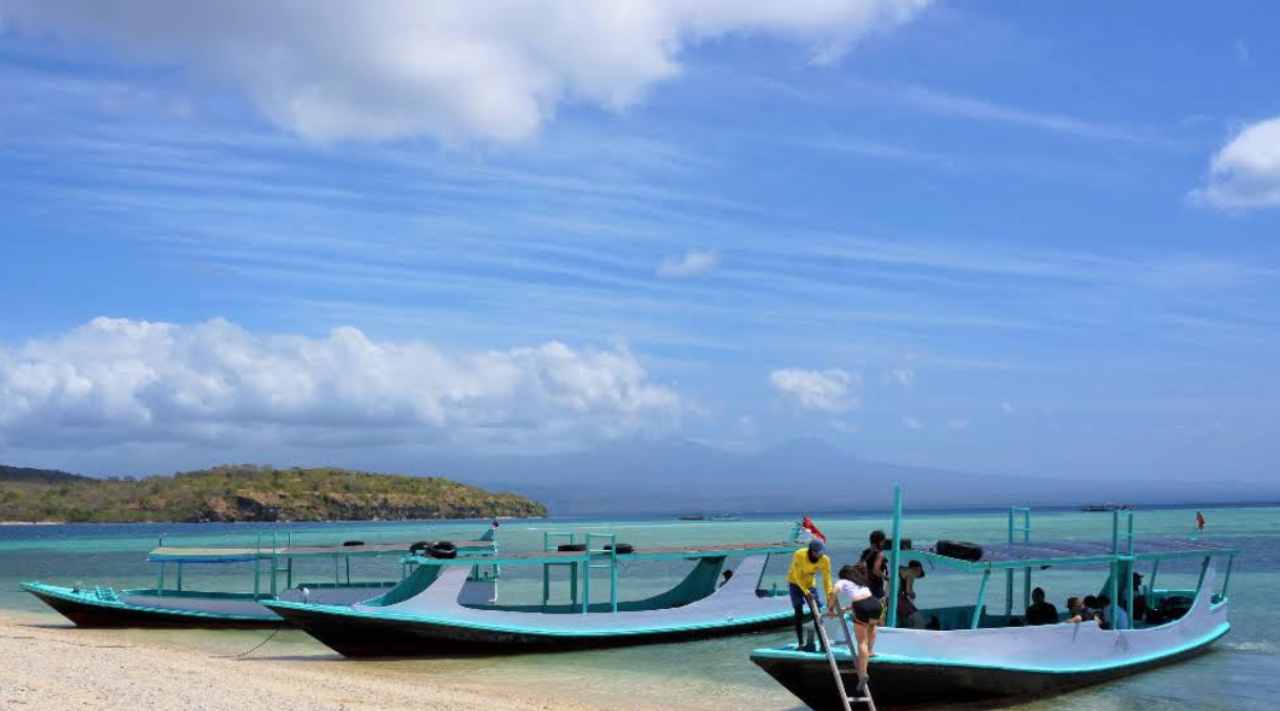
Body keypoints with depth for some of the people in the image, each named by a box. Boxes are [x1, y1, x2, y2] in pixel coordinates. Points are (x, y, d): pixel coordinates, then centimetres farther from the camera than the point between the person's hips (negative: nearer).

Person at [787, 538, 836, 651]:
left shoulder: (825, 560, -22)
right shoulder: (799, 555, -31)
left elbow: (827, 579, -17)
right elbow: (797, 576, -25)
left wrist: (830, 596, -26)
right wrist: (806, 593, -30)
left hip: (810, 584, 3)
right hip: (795, 583, -3)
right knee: (799, 613, -8)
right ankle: (801, 644, -5)